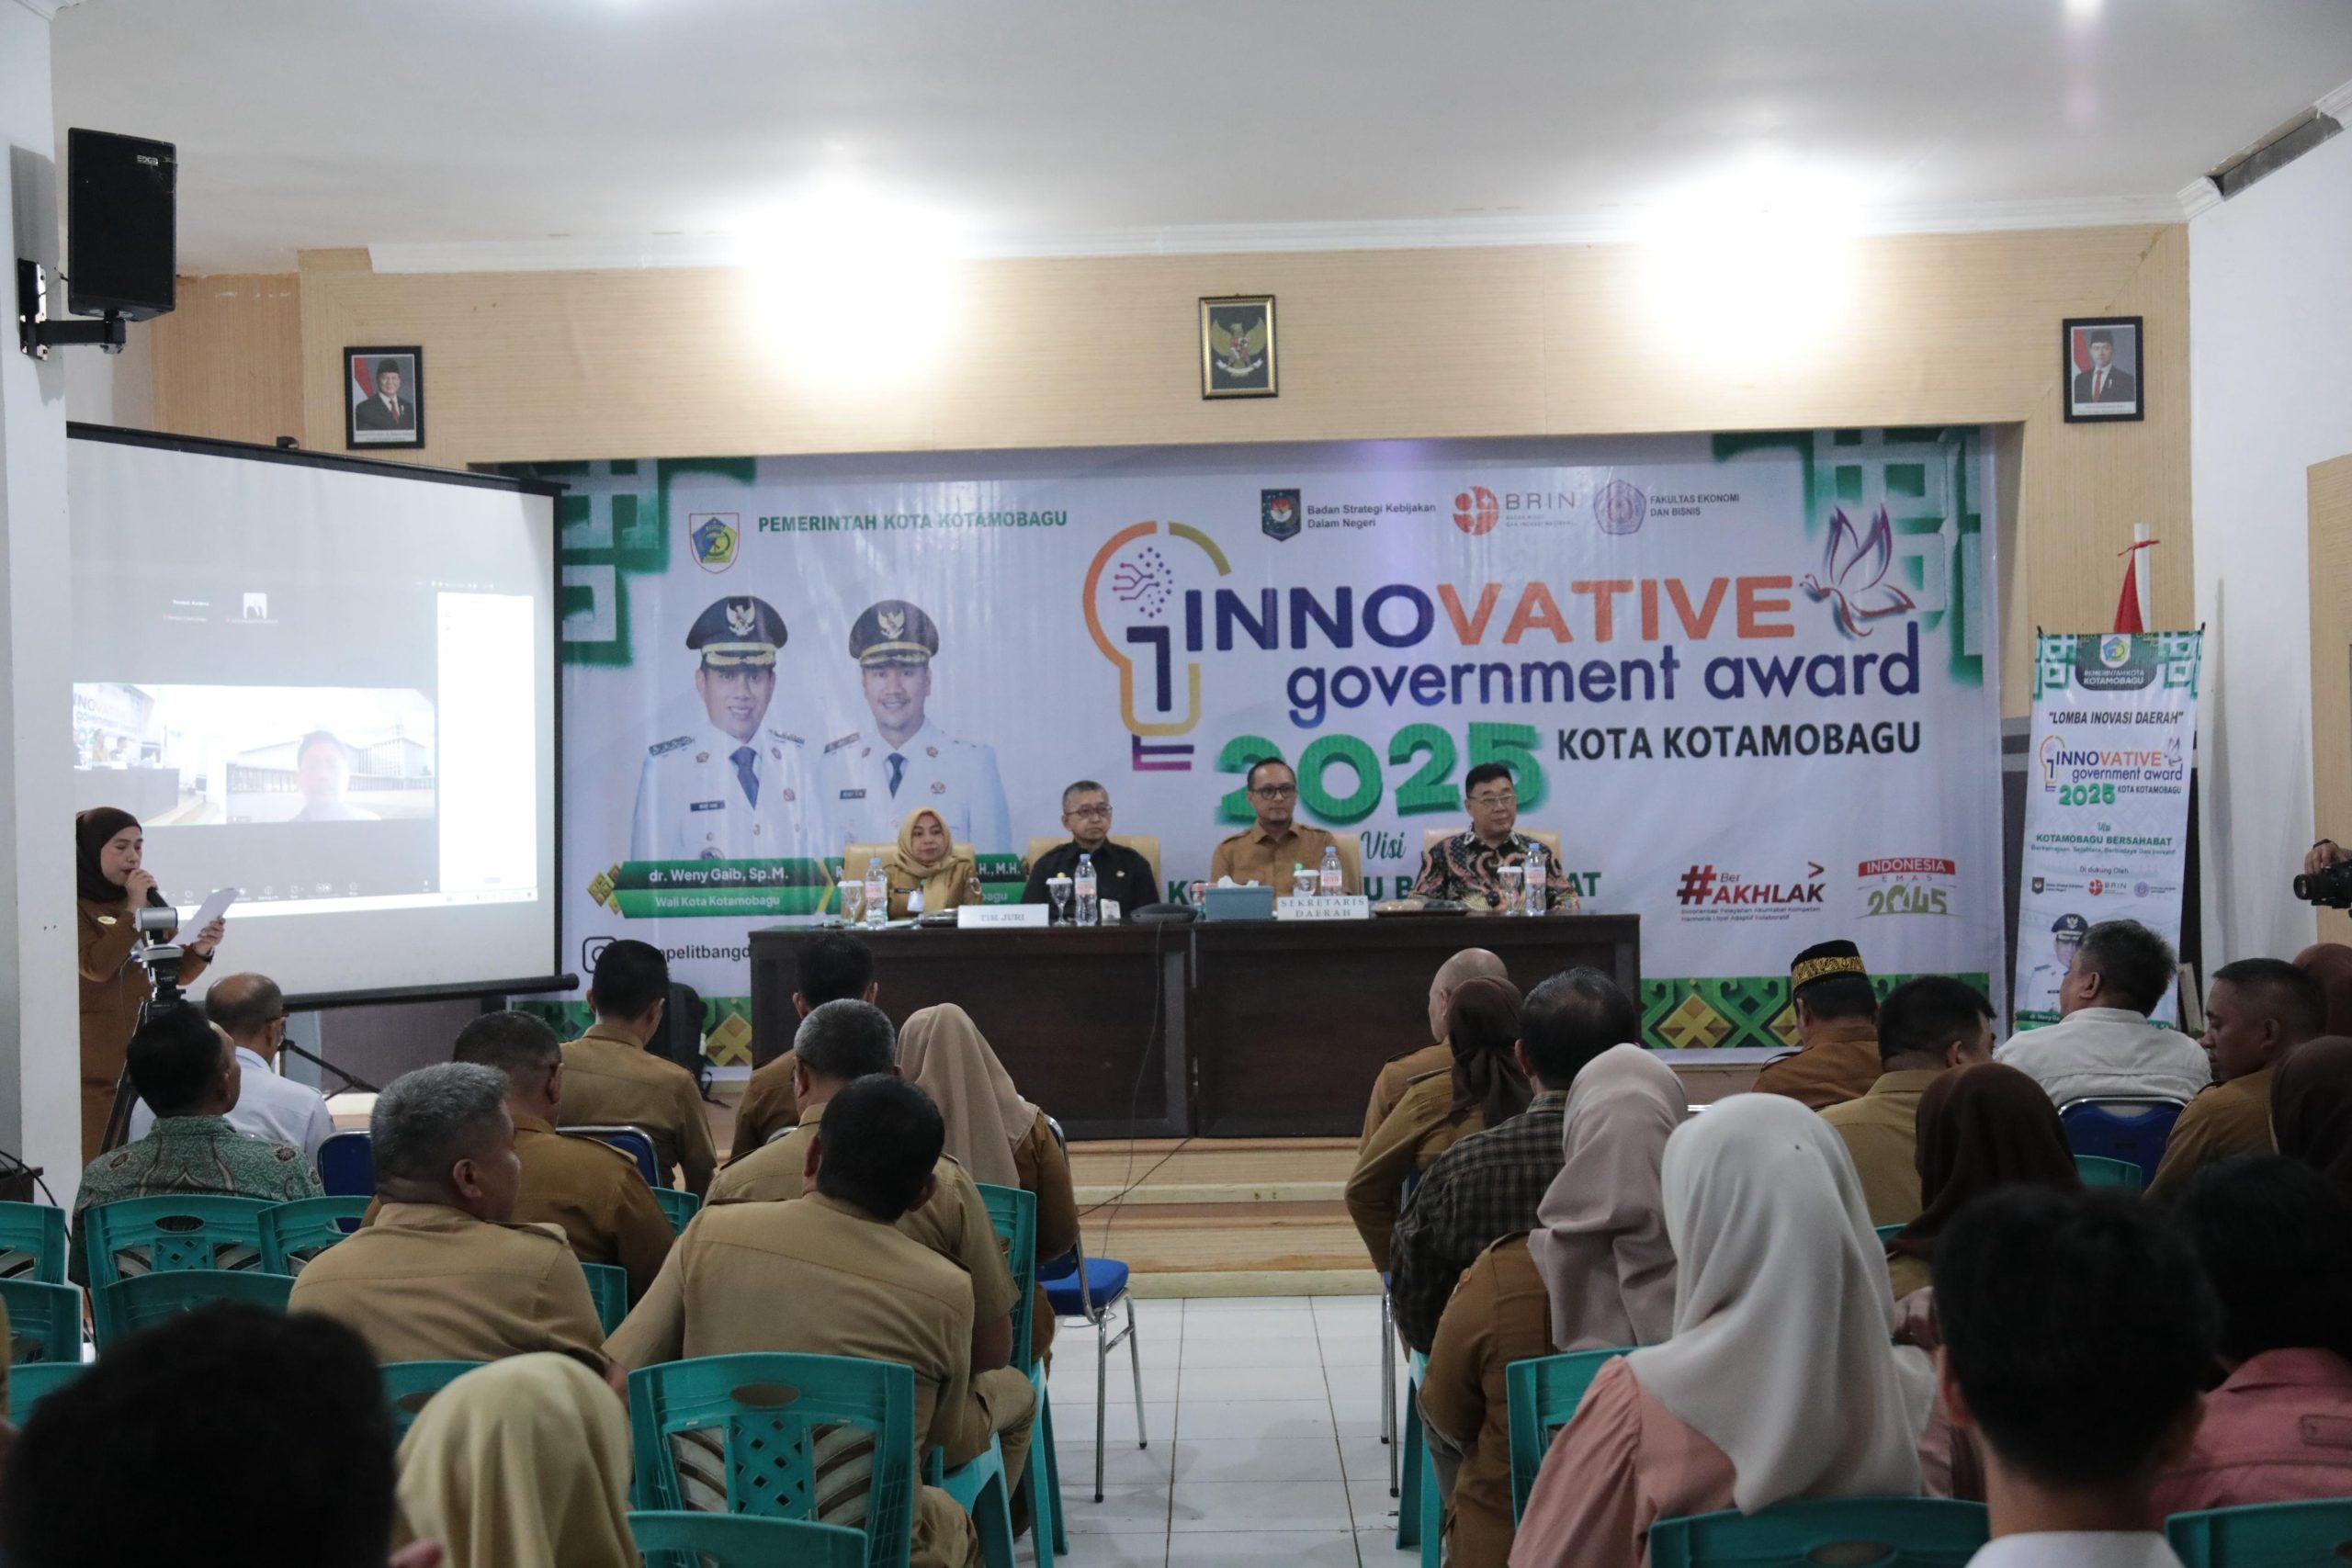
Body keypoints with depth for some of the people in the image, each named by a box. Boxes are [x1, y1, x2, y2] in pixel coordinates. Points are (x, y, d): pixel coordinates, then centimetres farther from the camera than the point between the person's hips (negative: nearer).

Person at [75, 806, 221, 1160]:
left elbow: (172, 974, 16)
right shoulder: (74, 906, -6)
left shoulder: (144, 902, 14)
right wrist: (133, 910, -17)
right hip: (96, 1065, -6)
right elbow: (96, 966, -20)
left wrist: (200, 950, -4)